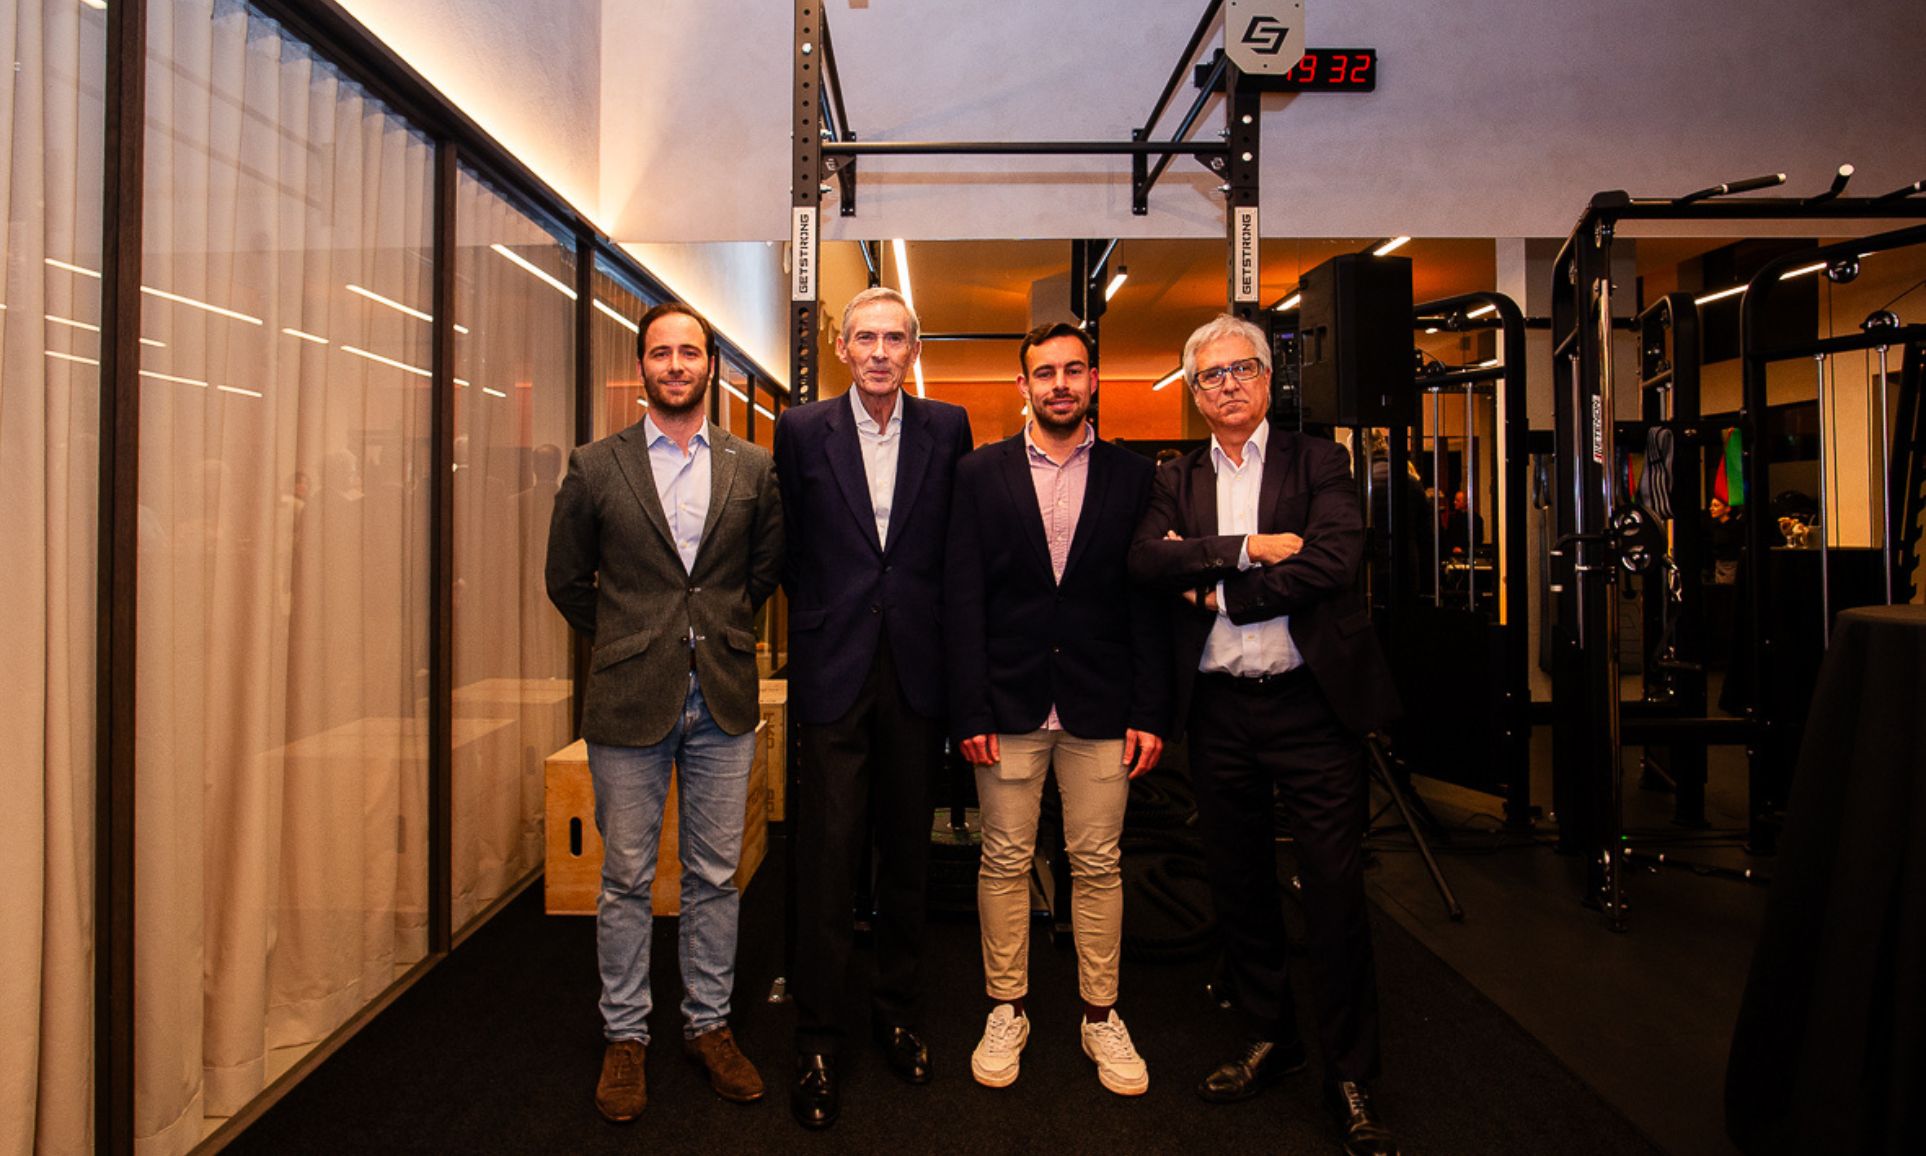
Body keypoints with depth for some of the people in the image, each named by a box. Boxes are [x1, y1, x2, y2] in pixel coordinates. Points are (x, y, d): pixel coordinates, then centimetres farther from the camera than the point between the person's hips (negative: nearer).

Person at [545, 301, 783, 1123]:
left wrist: (720, 632, 11)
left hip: (724, 701, 1)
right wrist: (630, 641, 10)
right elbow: (567, 579, 8)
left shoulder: (752, 468, 4)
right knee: (626, 879, 9)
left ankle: (708, 1025, 28)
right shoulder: (596, 468, 1)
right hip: (629, 701, -1)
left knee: (715, 876, 11)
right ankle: (626, 1037, 27)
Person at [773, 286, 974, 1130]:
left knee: (907, 852, 13)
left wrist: (935, 622, 7)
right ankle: (816, 1043, 19)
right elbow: (787, 545, 9)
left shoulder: (948, 428, 4)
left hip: (917, 669, 2)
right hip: (833, 671, -1)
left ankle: (896, 1012, 32)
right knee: (827, 858, 3)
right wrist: (822, 616, 8)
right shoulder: (803, 430, 2)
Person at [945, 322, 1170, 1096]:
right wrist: (969, 710, -6)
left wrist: (1150, 711, -3)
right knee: (1004, 860, 9)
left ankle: (1101, 1017, 26)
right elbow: (964, 599, 0)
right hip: (1010, 704, 0)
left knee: (1098, 864, 9)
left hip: (1100, 708, 0)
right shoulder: (981, 474, 4)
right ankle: (1005, 1012, 26)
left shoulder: (1132, 476, 5)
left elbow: (1149, 601, 3)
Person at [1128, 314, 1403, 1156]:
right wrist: (1249, 549, -17)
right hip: (1218, 711, 3)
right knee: (1238, 886, 14)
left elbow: (1335, 558, -14)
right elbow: (1146, 560, -7)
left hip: (1310, 703, -3)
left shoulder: (1318, 462, 3)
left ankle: (1350, 1079, 20)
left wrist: (1216, 587, -11)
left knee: (1335, 891, 2)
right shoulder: (1177, 480, 11)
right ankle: (1267, 1039, 34)